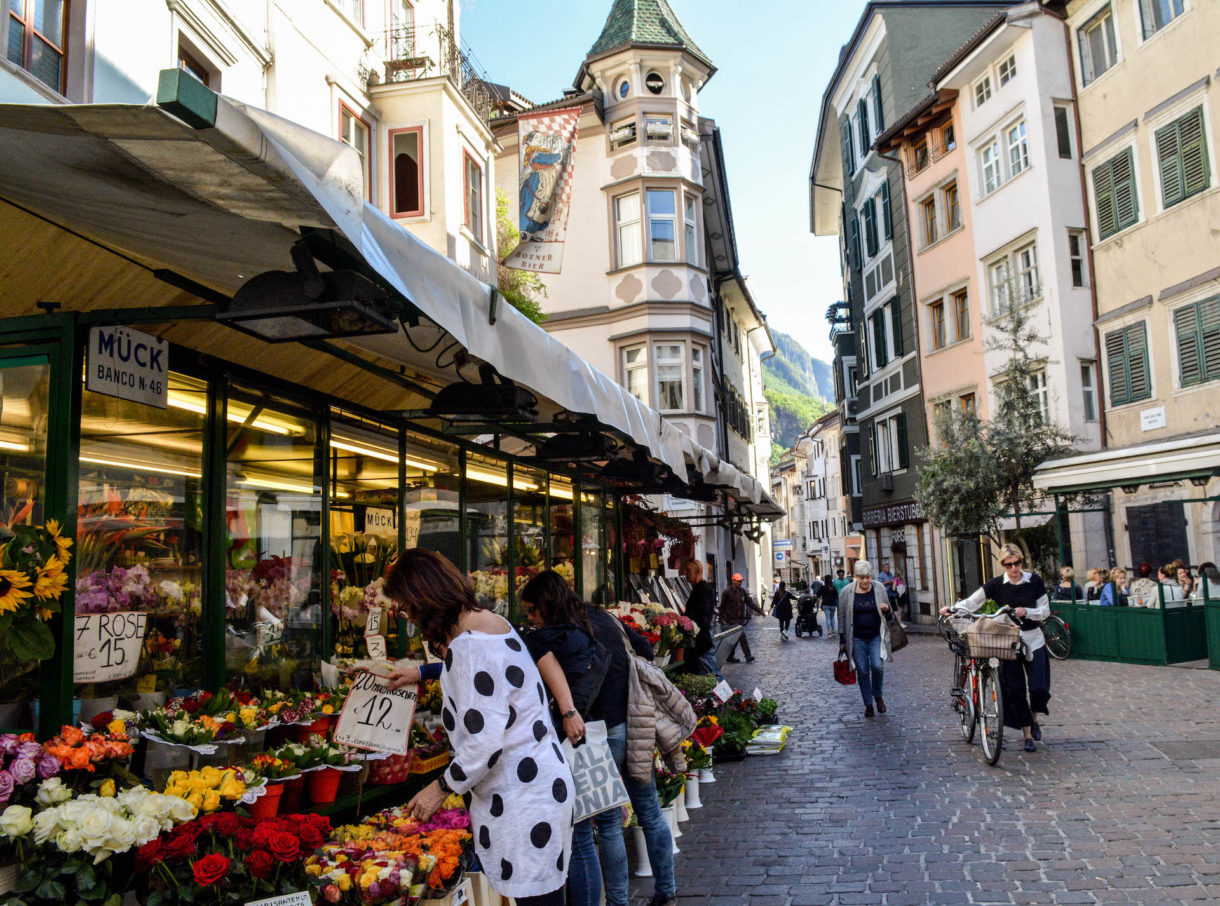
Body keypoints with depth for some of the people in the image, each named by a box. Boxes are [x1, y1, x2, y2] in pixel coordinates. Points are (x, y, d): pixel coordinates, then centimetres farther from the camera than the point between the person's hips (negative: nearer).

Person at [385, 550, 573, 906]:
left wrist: (442, 787, -9)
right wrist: (420, 673, 47)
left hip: (522, 795, -10)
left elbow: (483, 741, -25)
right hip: (540, 779, 10)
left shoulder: (468, 645, -21)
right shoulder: (488, 621, 11)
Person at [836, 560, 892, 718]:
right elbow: (842, 617, 3)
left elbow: (888, 613, 13)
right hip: (857, 638, 0)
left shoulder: (879, 589, 0)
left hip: (876, 636, 0)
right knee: (862, 671, 3)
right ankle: (868, 704, 16)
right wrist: (842, 640, 2)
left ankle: (878, 695, 13)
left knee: (877, 666, -13)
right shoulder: (847, 592, -4)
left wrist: (886, 610, -12)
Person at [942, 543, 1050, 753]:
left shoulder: (1034, 581, -1)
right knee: (1015, 689, 0)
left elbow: (1045, 611, 1)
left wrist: (1026, 611, -17)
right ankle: (1027, 734, 12)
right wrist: (952, 608, -24)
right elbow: (972, 601, -8)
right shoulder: (996, 584, -4)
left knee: (1039, 688, -3)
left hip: (1033, 639, 1)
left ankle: (1033, 718, 28)